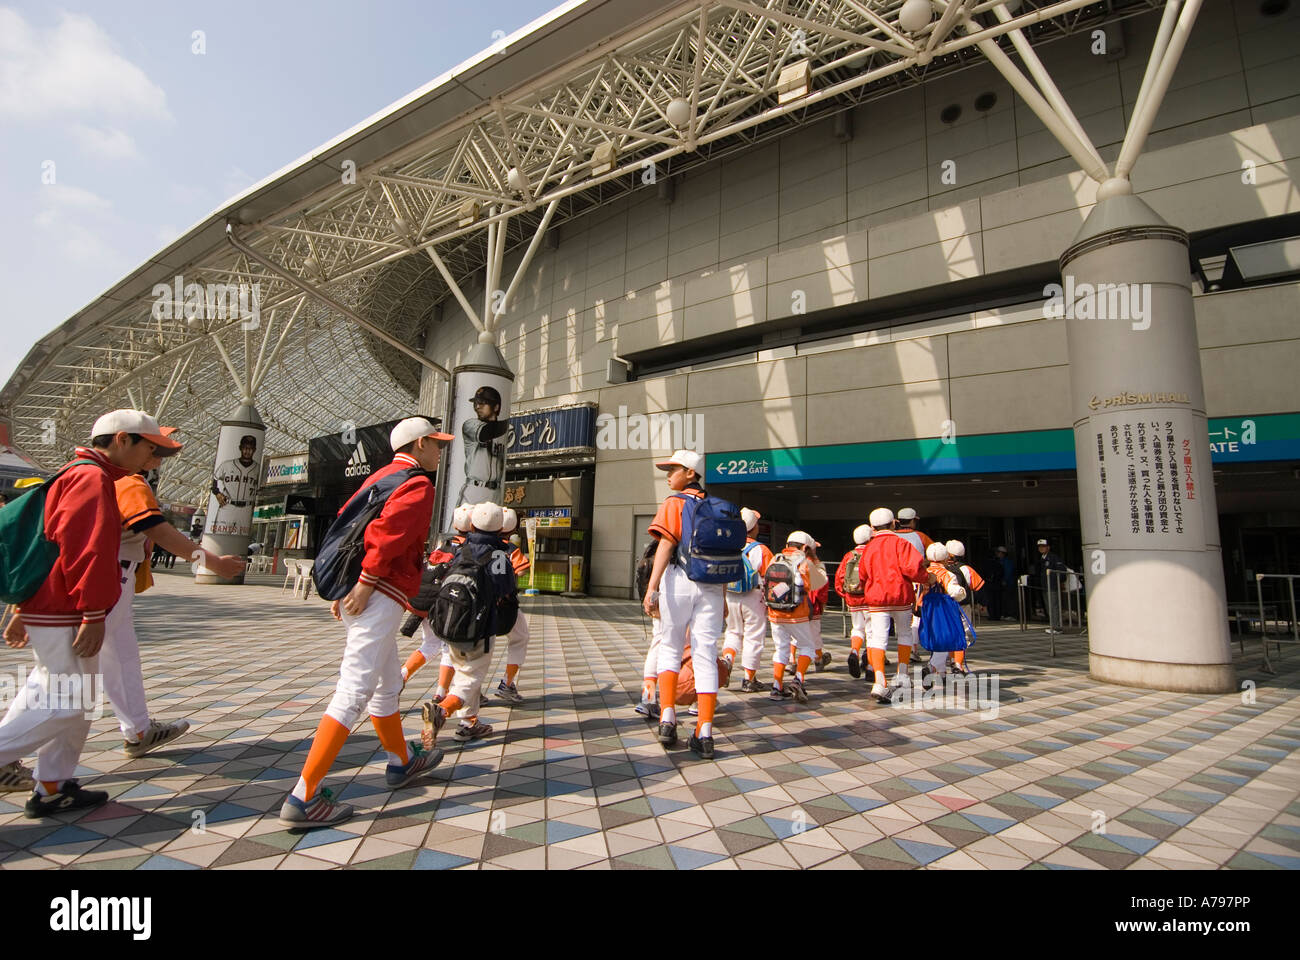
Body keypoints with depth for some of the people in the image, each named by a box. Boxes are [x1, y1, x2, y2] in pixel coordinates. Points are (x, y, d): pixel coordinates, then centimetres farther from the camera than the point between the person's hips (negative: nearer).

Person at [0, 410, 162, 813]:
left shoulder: (75, 476, 18)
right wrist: (94, 614, -22)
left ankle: (53, 788, 21)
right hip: (63, 614, -11)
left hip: (48, 607, 11)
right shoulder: (92, 478, -15)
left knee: (78, 702, 14)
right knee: (68, 703, -5)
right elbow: (87, 550, -23)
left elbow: (49, 543, 21)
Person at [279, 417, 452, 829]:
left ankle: (402, 762, 37)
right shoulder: (418, 485, -8)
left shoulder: (379, 476, 20)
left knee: (387, 684, 21)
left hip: (353, 591, 10)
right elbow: (387, 531, -22)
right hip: (380, 596, -10)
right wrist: (366, 583, -20)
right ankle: (304, 798, -4)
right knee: (354, 694, -7)